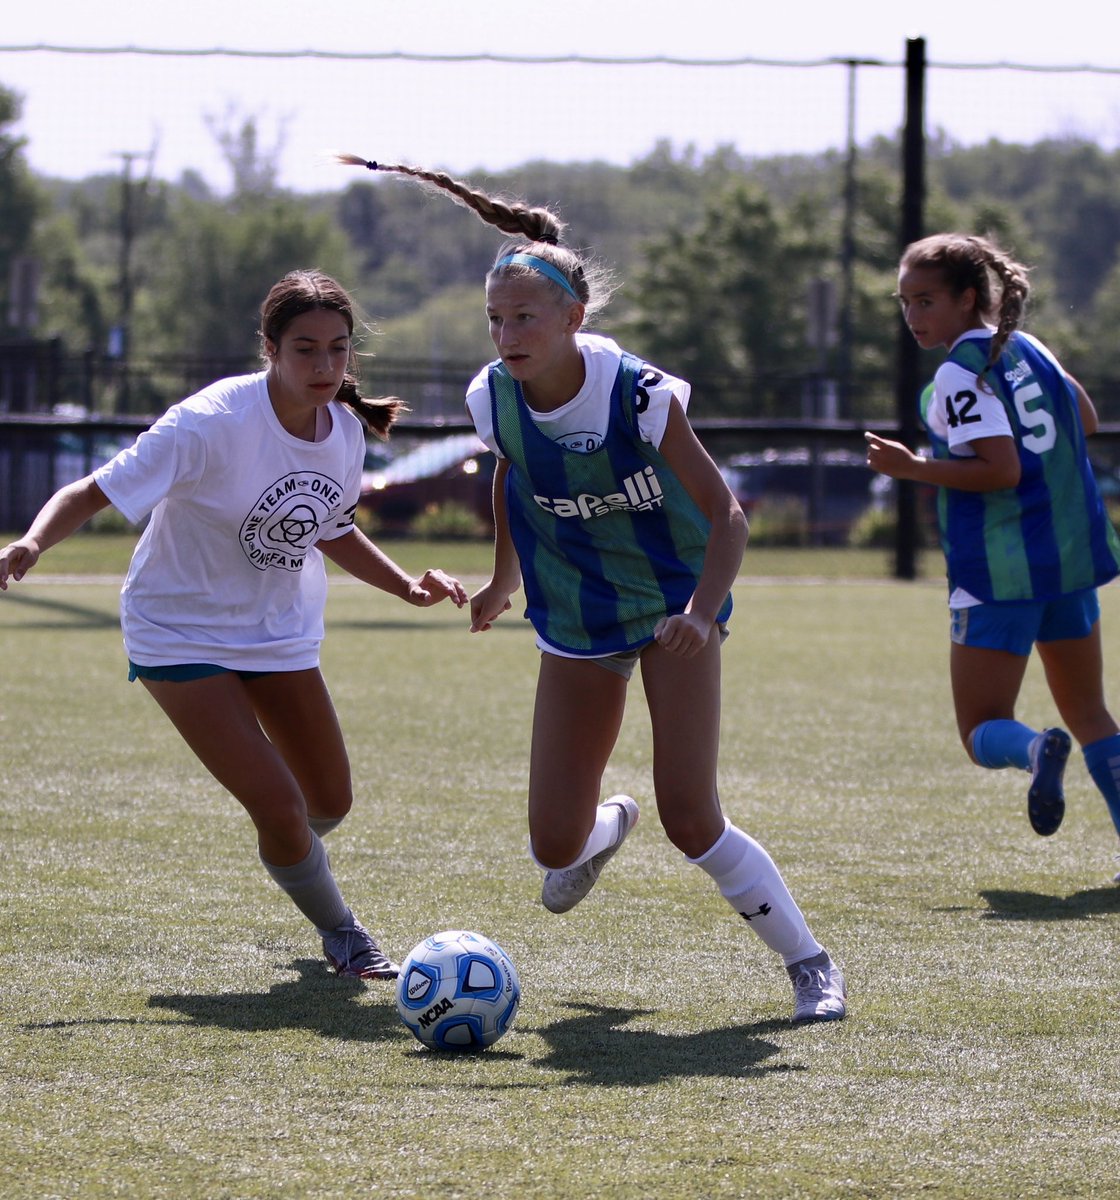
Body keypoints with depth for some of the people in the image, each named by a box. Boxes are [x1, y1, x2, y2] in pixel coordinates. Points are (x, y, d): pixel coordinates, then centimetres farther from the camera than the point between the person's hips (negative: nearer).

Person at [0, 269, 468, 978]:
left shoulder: (347, 430, -8)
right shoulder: (211, 424, -28)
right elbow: (91, 495, -25)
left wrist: (409, 587, -1)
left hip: (281, 630, 6)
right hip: (183, 636, -6)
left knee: (330, 804, 15)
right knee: (280, 810, -16)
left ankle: (297, 862, 52)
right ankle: (340, 933, 13)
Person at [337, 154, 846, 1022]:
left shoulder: (641, 396, -27)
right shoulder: (495, 399, -14)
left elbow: (725, 514, -22)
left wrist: (701, 613, -38)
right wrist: (504, 582, 19)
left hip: (674, 606, -4)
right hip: (575, 620, 4)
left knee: (689, 816, -18)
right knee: (553, 847, 0)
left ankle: (811, 964, 2)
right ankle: (609, 824, 41)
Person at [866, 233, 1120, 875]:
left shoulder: (960, 375, -13)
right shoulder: (1030, 348, 9)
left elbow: (1002, 470, -20)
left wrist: (913, 467, -13)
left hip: (999, 568, -7)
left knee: (983, 729, 1)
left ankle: (1037, 749, -32)